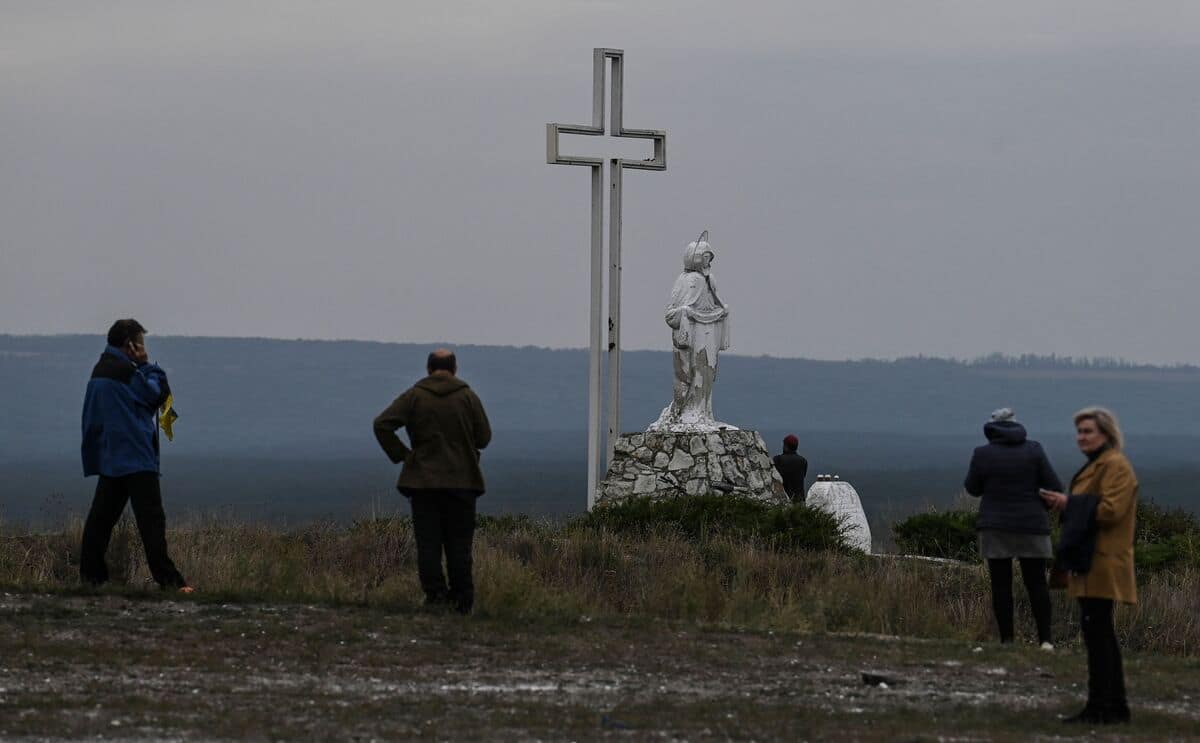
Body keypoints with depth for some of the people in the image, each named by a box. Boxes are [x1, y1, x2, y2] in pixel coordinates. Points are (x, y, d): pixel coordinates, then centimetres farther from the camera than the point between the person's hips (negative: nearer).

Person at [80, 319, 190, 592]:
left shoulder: (101, 369, 15)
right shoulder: (124, 370, -13)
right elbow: (158, 393, -8)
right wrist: (147, 365, 1)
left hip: (108, 456, 9)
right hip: (134, 455, -9)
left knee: (102, 517, 8)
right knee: (151, 518, -11)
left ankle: (91, 574, 7)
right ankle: (168, 580, -15)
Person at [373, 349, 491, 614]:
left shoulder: (414, 396, 0)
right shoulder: (467, 397, 0)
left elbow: (382, 424, -9)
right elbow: (484, 436, 2)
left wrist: (401, 454, 0)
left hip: (423, 482, 0)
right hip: (462, 481, 0)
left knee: (428, 543, 3)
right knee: (459, 543, 5)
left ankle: (435, 594, -4)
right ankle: (463, 599, 3)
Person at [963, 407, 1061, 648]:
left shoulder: (983, 454, -4)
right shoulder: (1034, 450, -3)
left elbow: (972, 488, 6)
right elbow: (1055, 487, -3)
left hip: (996, 528, -1)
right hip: (1031, 525, 1)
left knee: (1001, 585, 3)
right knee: (1036, 582, 7)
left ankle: (1007, 640, 0)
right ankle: (1045, 639, 1)